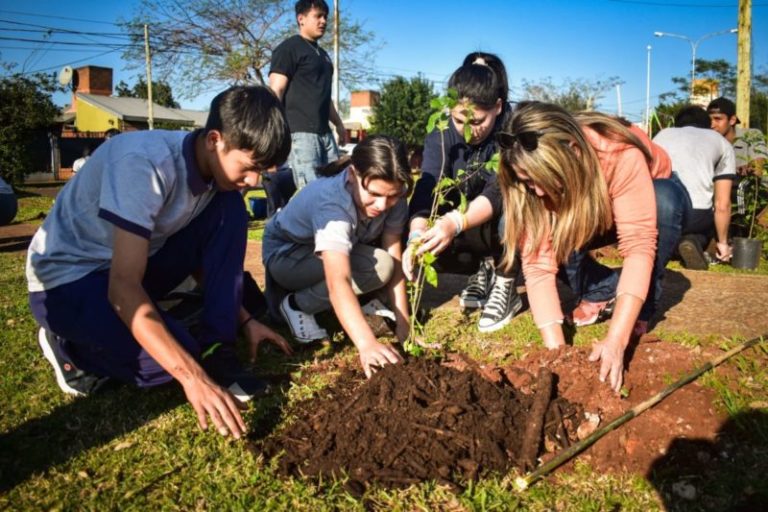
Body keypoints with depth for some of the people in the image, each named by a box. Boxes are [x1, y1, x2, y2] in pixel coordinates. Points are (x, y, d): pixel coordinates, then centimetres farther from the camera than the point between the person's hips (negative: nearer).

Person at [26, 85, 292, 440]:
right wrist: (192, 375, -41)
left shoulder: (215, 165, -8)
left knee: (229, 210, -13)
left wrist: (243, 320, -2)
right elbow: (123, 287, -35)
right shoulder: (144, 164, -31)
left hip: (137, 262, 7)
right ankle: (70, 346, 1)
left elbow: (202, 256, 6)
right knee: (177, 358, -28)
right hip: (66, 279, -7)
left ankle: (217, 353, -8)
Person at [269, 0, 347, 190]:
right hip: (300, 131, -9)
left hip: (324, 132, 9)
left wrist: (338, 123, 29)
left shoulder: (322, 54, 24)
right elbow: (276, 91, -9)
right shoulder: (289, 48, -1)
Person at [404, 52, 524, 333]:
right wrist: (417, 234, -48)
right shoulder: (442, 132, -15)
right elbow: (427, 185, -28)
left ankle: (506, 284, -11)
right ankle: (483, 267, 7)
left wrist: (456, 222, -57)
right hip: (466, 226, 4)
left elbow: (501, 190, -40)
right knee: (425, 245, -20)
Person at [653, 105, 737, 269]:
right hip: (695, 213, -2)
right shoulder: (721, 142, 25)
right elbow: (722, 205, 20)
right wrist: (722, 242, 35)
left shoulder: (662, 134, 31)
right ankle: (694, 242, 1)